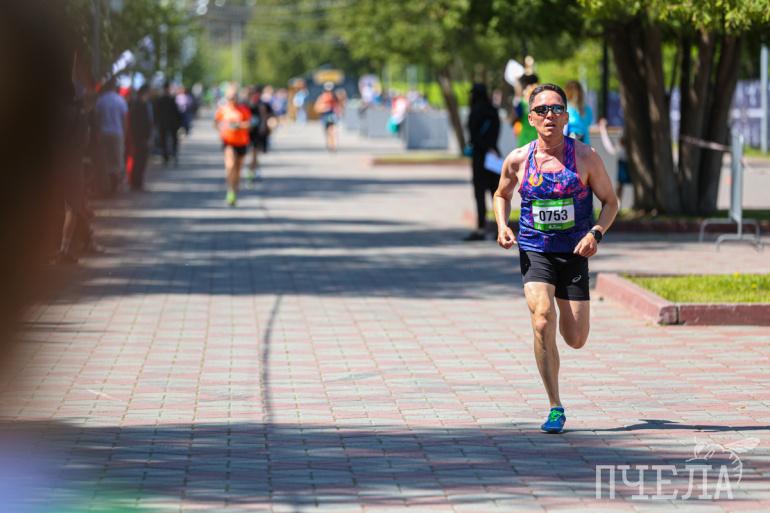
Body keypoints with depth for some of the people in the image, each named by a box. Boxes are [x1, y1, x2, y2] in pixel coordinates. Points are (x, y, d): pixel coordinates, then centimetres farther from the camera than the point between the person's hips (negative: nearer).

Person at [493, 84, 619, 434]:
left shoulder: (585, 157, -6)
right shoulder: (518, 160, -2)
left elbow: (610, 202, 2)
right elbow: (502, 195, 18)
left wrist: (596, 234, -15)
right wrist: (502, 226, -1)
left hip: (574, 253, 0)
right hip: (534, 253, 0)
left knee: (576, 339, 0)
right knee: (542, 320, -23)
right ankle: (555, 408, -12)